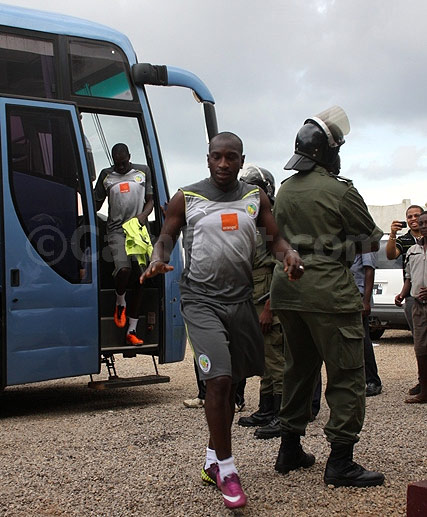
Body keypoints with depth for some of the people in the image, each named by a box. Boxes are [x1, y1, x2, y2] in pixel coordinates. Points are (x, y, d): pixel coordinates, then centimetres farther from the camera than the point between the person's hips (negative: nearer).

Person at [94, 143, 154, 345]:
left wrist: (143, 215, -7)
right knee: (124, 269, -26)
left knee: (140, 277, -2)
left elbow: (150, 200, 11)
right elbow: (96, 204, 14)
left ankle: (132, 330, 3)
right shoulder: (106, 175, 9)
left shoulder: (143, 171, 11)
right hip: (117, 229, -2)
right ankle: (120, 303, 8)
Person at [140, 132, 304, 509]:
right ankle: (226, 468, -5)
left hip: (241, 299, 4)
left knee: (232, 383, 12)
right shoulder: (186, 199, 2)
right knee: (219, 379, -18)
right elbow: (166, 237, 7)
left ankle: (212, 459, 30)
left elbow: (275, 237, 9)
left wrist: (289, 254, -13)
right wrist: (158, 260, -15)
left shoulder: (255, 198, 9)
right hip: (201, 300, -4)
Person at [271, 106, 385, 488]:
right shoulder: (340, 191, -10)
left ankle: (290, 450, 24)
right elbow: (372, 240, 0)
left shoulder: (284, 191, 11)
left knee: (299, 368, 18)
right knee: (346, 374, -2)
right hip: (327, 288, -8)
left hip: (287, 285, 8)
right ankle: (340, 462, -2)